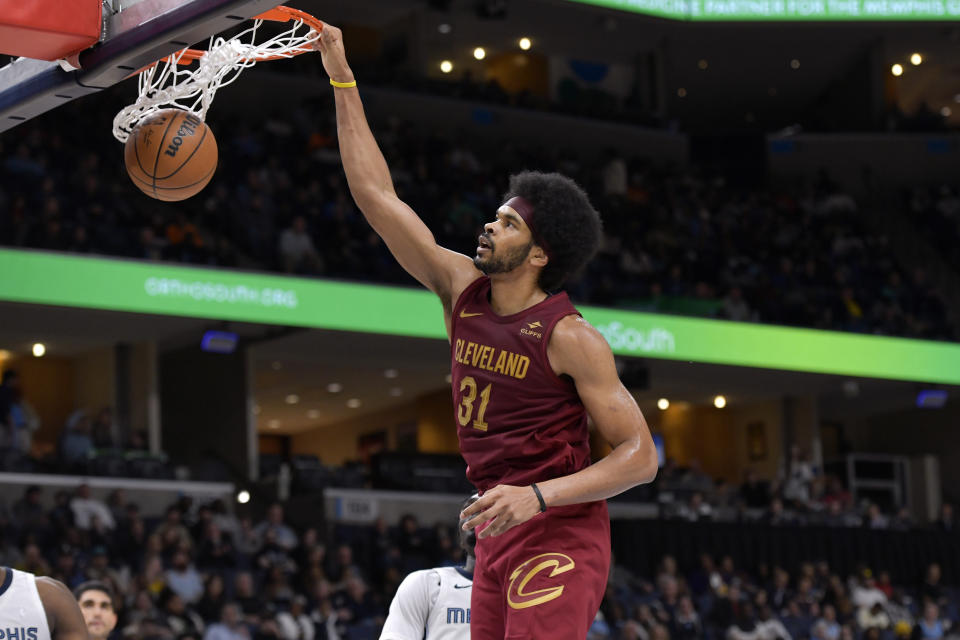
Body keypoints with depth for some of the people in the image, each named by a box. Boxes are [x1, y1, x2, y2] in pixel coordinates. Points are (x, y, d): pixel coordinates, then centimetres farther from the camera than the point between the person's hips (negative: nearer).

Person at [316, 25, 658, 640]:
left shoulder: (570, 337, -12)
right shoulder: (461, 289, 6)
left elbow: (640, 455, -13)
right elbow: (376, 194, 9)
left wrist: (537, 496, -25)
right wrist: (343, 81, 6)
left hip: (559, 536, -7)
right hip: (497, 533, 7)